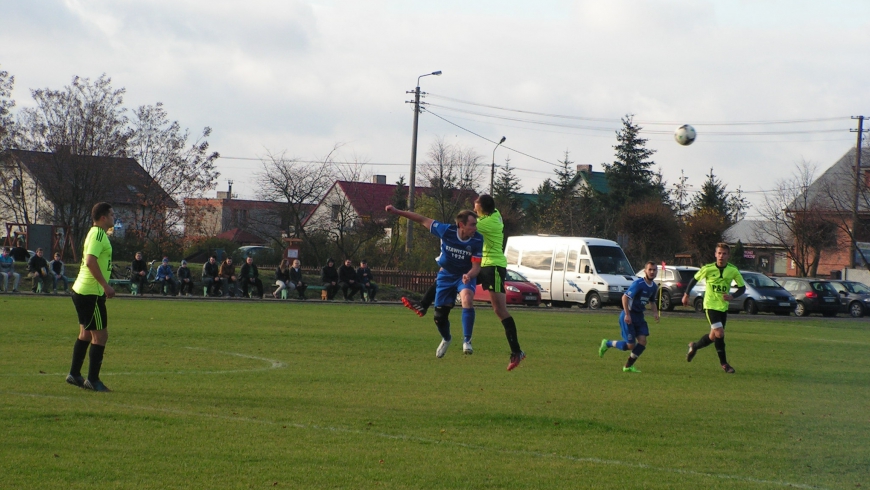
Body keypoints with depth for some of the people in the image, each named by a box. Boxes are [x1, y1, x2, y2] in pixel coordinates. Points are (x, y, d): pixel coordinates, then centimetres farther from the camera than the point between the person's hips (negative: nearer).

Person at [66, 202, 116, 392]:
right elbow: (90, 261, -27)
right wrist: (106, 285, -27)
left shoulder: (98, 233, 16)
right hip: (91, 293, -11)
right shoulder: (98, 234, -15)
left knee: (86, 333, 17)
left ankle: (74, 374, 23)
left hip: (82, 291, 11)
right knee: (100, 335, -7)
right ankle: (92, 380, -4)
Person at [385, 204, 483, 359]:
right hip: (446, 275, 2)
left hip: (466, 275, -2)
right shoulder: (447, 231, -24)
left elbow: (476, 266, -20)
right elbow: (424, 220, -12)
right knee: (439, 316, 6)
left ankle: (467, 340, -25)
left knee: (467, 297, -35)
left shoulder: (477, 240, -23)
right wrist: (397, 212, -10)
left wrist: (469, 275, -44)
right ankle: (446, 339, 41)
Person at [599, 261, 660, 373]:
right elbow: (625, 297, -23)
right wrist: (627, 315, -26)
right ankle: (607, 344, 16)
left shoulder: (654, 286, 8)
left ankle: (628, 366, 10)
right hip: (629, 316, -8)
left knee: (642, 342, -5)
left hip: (639, 316, 8)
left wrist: (655, 312, 6)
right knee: (630, 345, -8)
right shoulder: (638, 283, -19)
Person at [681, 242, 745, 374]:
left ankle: (694, 346, 37)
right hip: (710, 305, -4)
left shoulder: (733, 270, -6)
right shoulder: (708, 269, -11)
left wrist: (732, 296, -15)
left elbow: (742, 288, 3)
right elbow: (695, 279, 6)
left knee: (714, 336, 10)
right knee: (719, 333, -17)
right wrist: (686, 295, 11)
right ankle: (724, 363, -4)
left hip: (723, 307, 4)